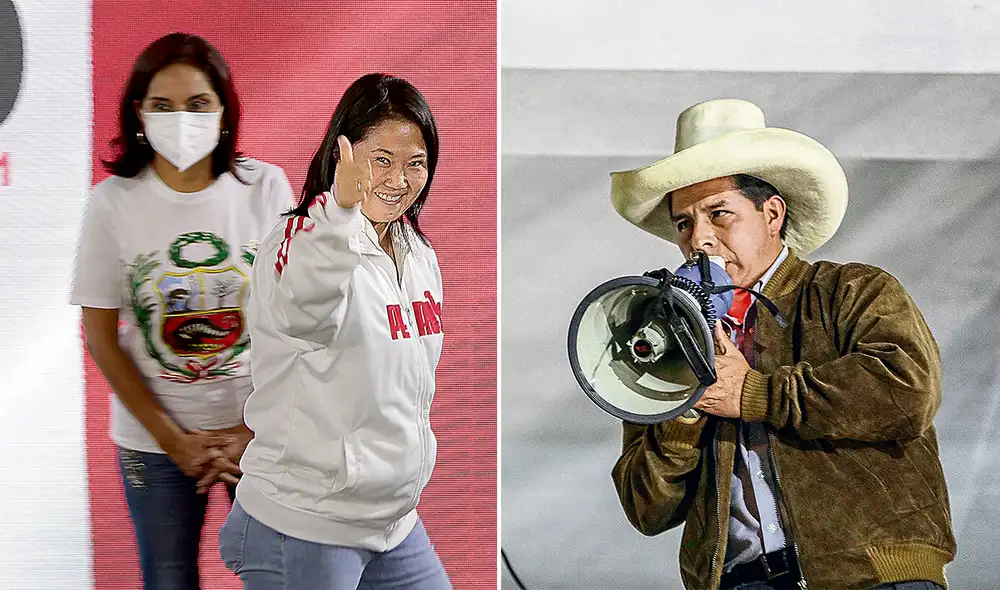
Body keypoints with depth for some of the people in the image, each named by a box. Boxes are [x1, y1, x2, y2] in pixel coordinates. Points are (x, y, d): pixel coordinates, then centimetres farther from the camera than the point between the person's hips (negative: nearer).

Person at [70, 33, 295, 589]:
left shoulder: (266, 187, -8)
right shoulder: (114, 202, -9)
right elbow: (102, 339, -4)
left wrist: (254, 431, -7)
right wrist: (175, 441, -7)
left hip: (260, 427, 0)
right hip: (155, 440, 0)